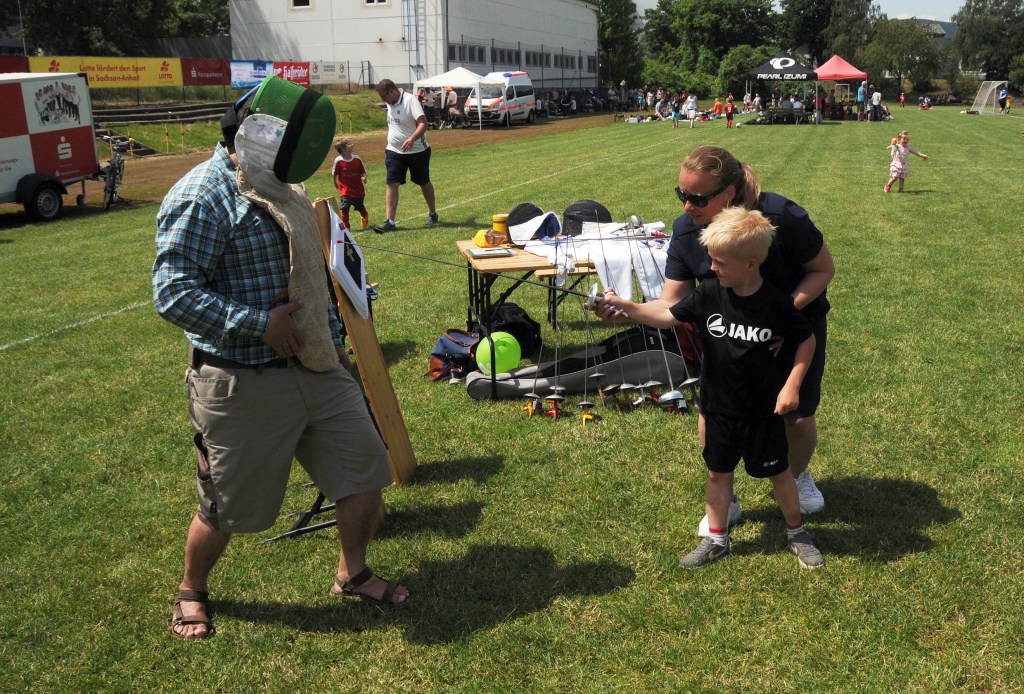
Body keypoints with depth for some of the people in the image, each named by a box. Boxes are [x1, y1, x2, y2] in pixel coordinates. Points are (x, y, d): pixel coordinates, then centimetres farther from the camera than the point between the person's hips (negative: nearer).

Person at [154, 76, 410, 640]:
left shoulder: (281, 187, 13)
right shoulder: (202, 198, -16)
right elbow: (173, 294, -23)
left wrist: (333, 340, 23)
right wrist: (262, 325, -25)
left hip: (316, 369, 8)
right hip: (242, 385, -8)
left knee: (366, 471, 10)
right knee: (226, 508, 9)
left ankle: (353, 573, 34)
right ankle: (191, 591, 39)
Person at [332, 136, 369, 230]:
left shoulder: (357, 159, -6)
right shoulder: (338, 161, -12)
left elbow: (363, 171, 0)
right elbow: (335, 174, 2)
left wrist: (364, 178, -20)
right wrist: (336, 183, 11)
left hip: (358, 189, 2)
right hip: (345, 191, -2)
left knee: (360, 207, 17)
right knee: (345, 209, -11)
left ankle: (365, 217, 49)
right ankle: (345, 226, 3)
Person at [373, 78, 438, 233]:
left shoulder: (410, 100, -19)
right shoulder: (390, 103, 4)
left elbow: (423, 123, -29)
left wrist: (412, 139, -44)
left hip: (417, 151, -5)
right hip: (394, 152, 6)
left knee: (424, 183, 12)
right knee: (392, 184, -7)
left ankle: (432, 214, 32)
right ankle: (390, 221, -9)